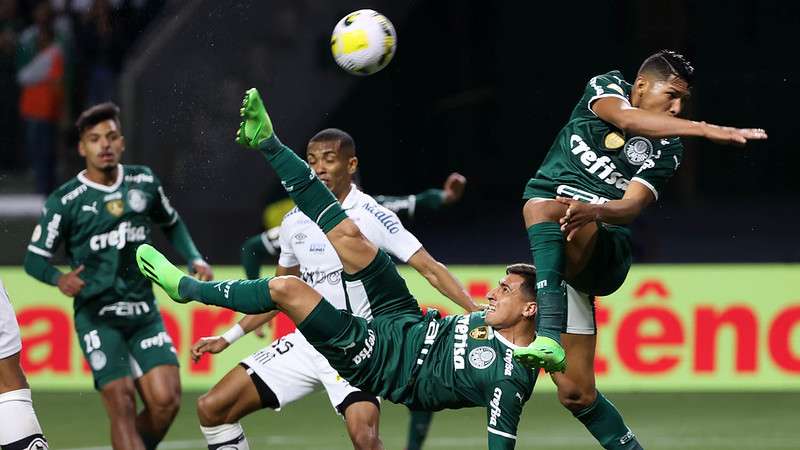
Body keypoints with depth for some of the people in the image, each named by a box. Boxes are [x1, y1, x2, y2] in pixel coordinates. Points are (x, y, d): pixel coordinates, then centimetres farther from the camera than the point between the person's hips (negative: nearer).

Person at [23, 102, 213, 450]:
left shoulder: (144, 182, 6)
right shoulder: (65, 200, -5)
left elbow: (171, 224, 25)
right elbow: (34, 257, -2)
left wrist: (195, 259, 10)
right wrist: (60, 279, -22)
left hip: (143, 312, 4)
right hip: (96, 315, -4)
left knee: (166, 400, -11)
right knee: (121, 404, -15)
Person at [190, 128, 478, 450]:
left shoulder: (371, 216, -10)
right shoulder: (294, 221, 7)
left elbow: (430, 269, -12)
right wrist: (228, 339, 20)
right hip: (307, 343, 6)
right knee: (212, 408, -1)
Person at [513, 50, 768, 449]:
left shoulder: (666, 148, 4)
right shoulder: (606, 88, 4)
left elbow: (633, 206, -11)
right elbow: (627, 120, -20)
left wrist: (595, 212, -34)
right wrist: (706, 130, -30)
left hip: (604, 254, -2)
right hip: (555, 259, 2)